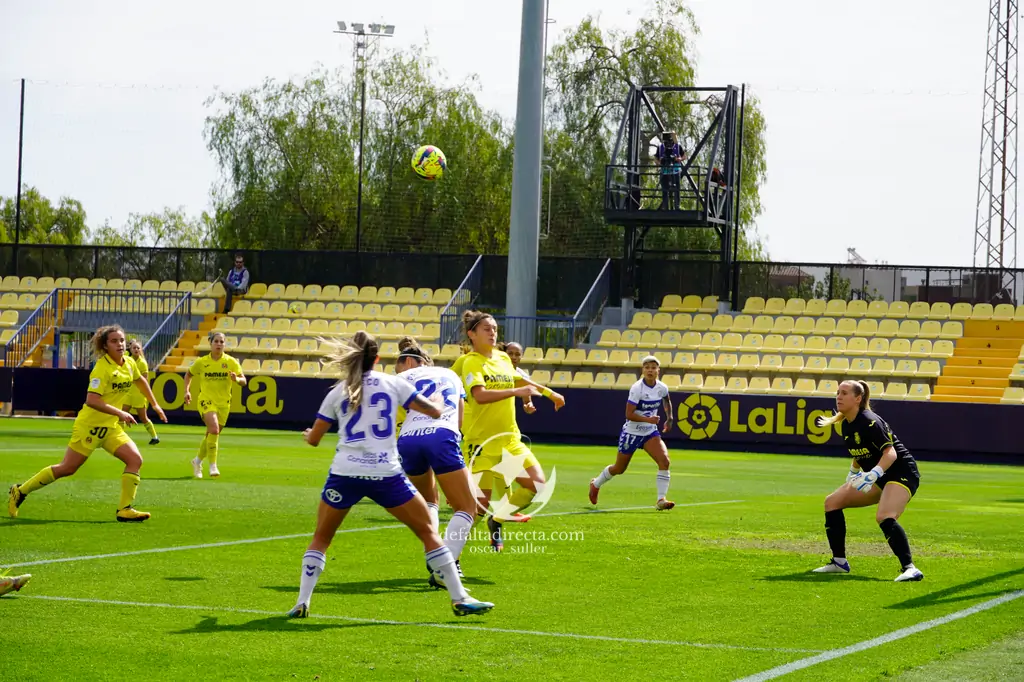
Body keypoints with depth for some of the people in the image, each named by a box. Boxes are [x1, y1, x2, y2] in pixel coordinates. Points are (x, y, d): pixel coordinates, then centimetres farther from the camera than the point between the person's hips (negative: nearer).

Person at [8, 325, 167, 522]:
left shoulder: (129, 364, 2)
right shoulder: (102, 368, -21)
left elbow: (141, 380, 26)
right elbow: (92, 400, -29)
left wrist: (154, 405, 29)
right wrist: (120, 413, -34)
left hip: (111, 427, 7)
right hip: (90, 425, -7)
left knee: (135, 460, -9)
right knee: (67, 468, -1)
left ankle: (125, 509, -5)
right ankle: (20, 492, 14)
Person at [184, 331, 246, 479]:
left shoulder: (231, 362, -3)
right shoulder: (202, 362, -2)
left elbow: (243, 381, -6)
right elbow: (188, 374, 15)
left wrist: (237, 379, -28)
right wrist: (187, 391, 2)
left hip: (224, 403, 3)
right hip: (206, 400, -3)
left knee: (211, 435, 13)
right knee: (214, 429, -26)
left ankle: (198, 461, 38)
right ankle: (213, 465, -18)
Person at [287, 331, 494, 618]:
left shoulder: (338, 392, 10)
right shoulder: (393, 383, 6)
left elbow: (313, 439, 16)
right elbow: (435, 412, 5)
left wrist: (308, 434, 39)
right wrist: (438, 398, 28)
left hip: (344, 474, 1)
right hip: (386, 475, -1)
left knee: (321, 539, 20)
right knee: (428, 532, 10)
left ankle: (302, 603, 9)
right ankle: (460, 599, 6)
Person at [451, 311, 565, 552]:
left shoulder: (503, 358, 11)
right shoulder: (471, 362, -12)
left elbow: (520, 380, 32)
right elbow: (480, 395, -29)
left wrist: (549, 392, 41)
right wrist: (516, 391, -34)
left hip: (509, 439, 7)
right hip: (481, 441, -7)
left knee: (538, 484, -1)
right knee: (481, 502, -11)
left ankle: (498, 520, 20)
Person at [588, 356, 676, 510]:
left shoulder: (662, 388, -5)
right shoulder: (637, 388, -22)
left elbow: (666, 401, 22)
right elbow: (629, 414, -23)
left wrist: (669, 418, 14)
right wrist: (648, 419, -33)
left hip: (650, 433, 4)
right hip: (631, 432, -4)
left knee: (664, 461, -20)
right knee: (619, 469, 13)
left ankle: (661, 500, -19)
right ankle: (596, 484, 43)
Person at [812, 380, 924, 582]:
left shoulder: (869, 422, -21)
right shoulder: (846, 426, 5)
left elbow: (890, 453, -29)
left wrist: (873, 475, -42)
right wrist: (852, 474, 28)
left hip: (902, 472, -10)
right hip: (880, 477, 10)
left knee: (884, 517, -34)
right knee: (832, 502, 8)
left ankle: (909, 568, -37)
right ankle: (839, 562, 13)